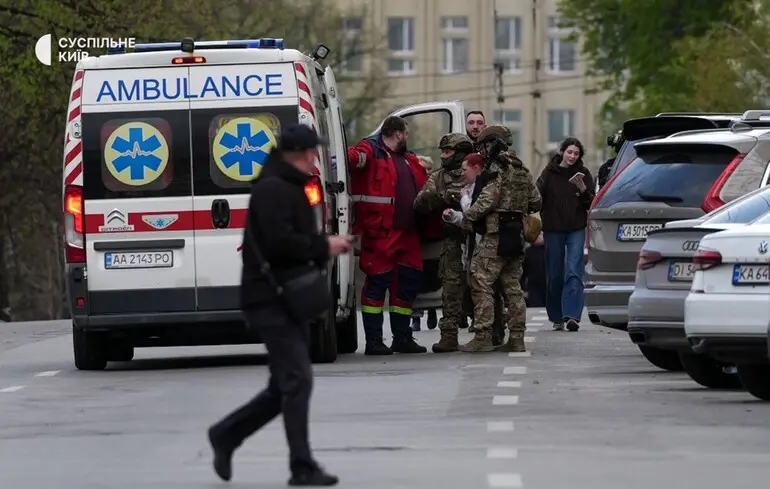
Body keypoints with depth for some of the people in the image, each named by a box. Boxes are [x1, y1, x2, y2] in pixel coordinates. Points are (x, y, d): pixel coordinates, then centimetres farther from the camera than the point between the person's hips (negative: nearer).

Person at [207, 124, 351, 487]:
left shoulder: (290, 188, 21)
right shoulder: (272, 189, -13)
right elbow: (279, 241, -24)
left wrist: (326, 247, 6)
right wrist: (323, 246, -14)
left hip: (289, 300, 11)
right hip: (271, 300, -11)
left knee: (285, 386, 14)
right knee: (297, 381, -13)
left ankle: (225, 436, 26)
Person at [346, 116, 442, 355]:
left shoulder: (410, 160, 22)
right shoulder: (371, 151, -3)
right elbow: (355, 157, -26)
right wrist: (353, 157, -49)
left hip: (408, 233, 8)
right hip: (380, 233, -8)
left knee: (408, 283, 12)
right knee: (377, 283, -5)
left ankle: (402, 337, 22)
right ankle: (373, 341, -1)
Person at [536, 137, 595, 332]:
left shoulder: (582, 173, 4)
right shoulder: (550, 172, 2)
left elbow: (591, 204, 2)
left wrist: (583, 189, -16)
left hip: (576, 229, 0)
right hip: (553, 228, 1)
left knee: (574, 272, -12)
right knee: (554, 275, 5)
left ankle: (572, 315, -19)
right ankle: (557, 318, 16)